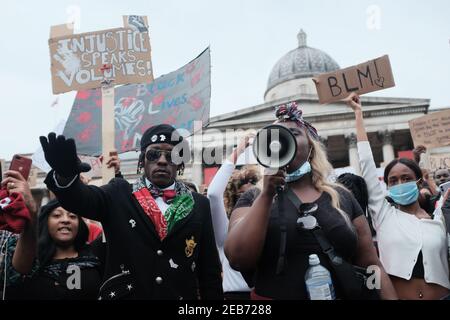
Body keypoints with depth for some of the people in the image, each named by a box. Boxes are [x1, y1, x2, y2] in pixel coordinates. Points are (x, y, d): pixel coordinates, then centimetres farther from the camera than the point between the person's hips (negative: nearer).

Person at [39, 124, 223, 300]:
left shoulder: (199, 205, 2)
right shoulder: (119, 195, 1)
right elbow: (80, 198, -18)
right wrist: (65, 173, -38)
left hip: (182, 295, 1)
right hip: (123, 294, -1)